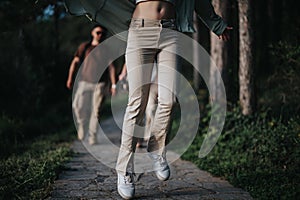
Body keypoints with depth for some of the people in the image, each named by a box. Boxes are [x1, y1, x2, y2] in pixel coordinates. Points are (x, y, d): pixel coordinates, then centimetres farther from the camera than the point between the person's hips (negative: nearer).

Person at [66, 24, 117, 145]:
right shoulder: (84, 47, 9)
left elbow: (111, 67, 7)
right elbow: (75, 62, 7)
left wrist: (113, 85, -1)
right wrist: (70, 78, -3)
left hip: (100, 84, 0)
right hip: (85, 82, 0)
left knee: (96, 111, -2)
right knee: (78, 106, -12)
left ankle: (93, 136, 7)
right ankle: (82, 125, 15)